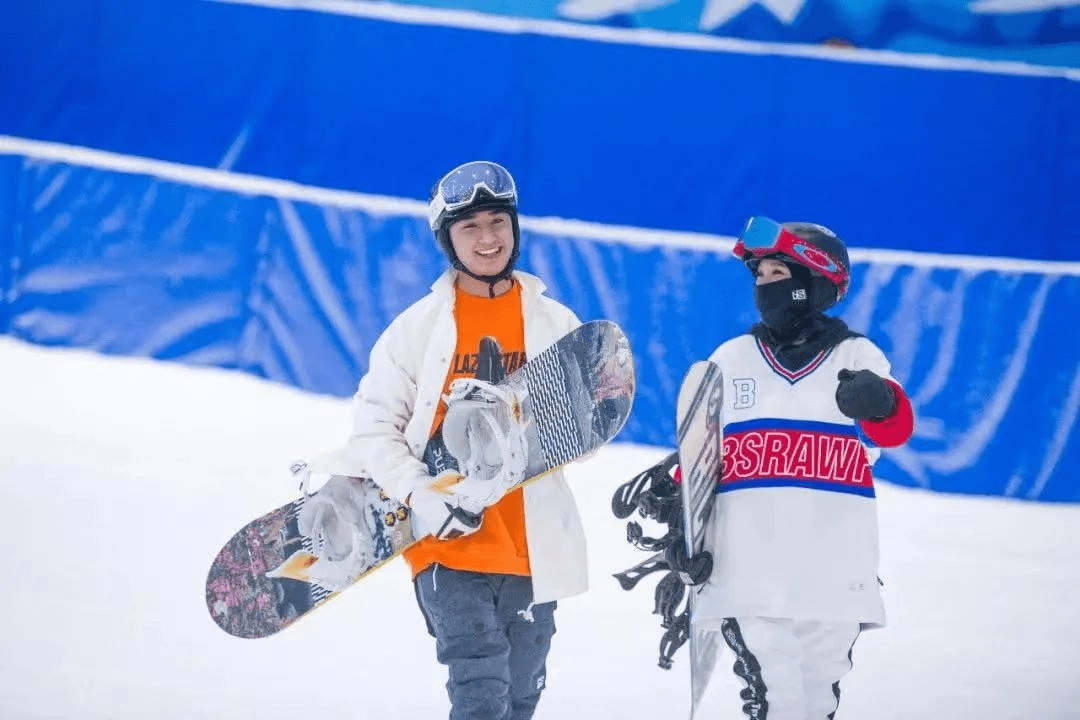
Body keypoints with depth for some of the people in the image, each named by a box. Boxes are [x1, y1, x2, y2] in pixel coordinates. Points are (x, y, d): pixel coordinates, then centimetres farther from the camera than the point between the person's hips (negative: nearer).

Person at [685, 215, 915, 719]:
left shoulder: (857, 359, 2)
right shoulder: (731, 361, 9)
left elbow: (894, 430, -16)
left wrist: (879, 402, -39)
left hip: (834, 576, 0)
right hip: (748, 576, 0)